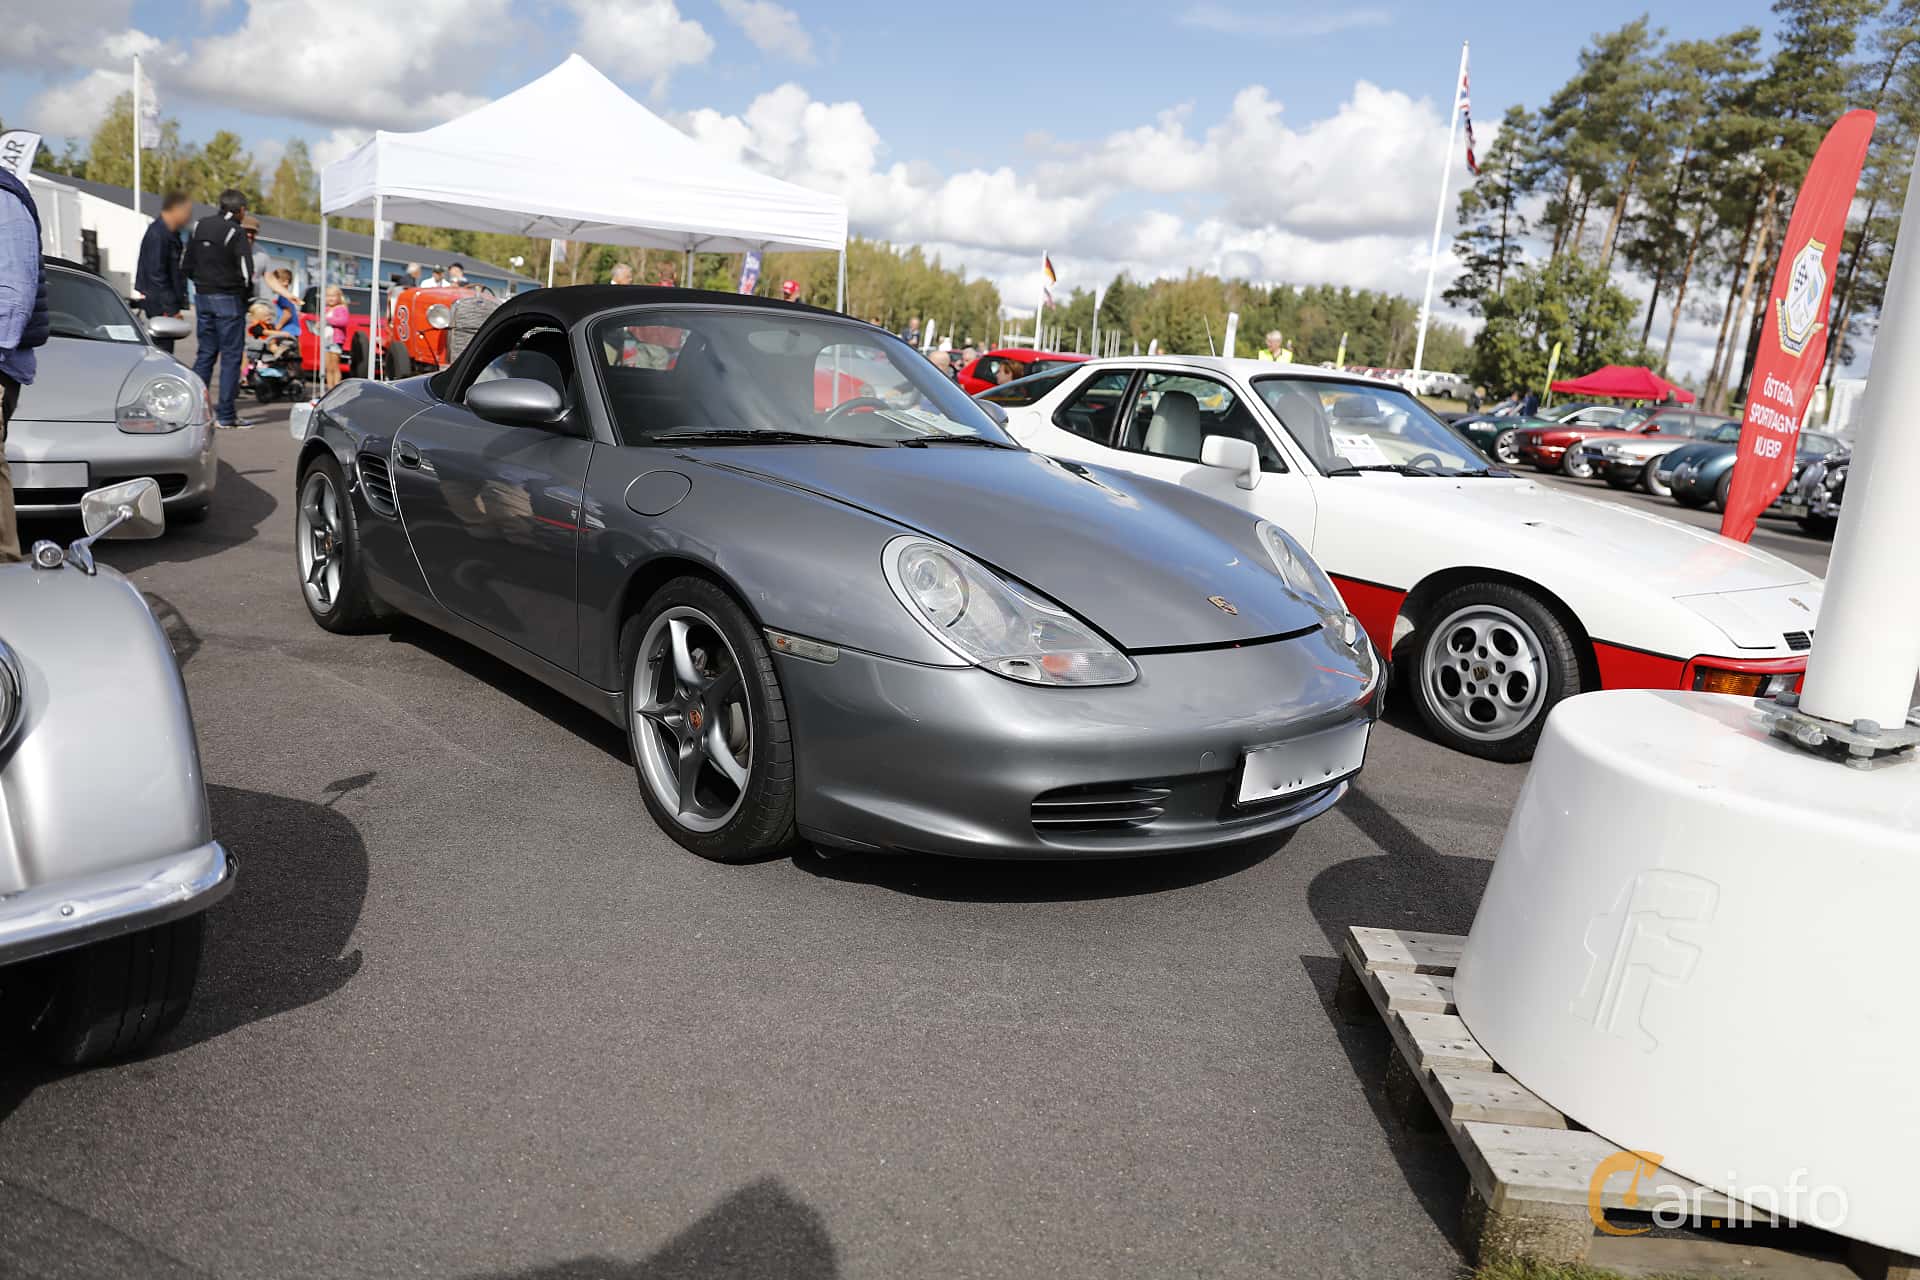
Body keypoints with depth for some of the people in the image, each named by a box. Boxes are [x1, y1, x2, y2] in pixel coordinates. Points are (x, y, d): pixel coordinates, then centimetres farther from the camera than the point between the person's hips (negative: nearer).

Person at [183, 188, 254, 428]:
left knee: (205, 353, 14)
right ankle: (225, 414, -1)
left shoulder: (199, 227, 9)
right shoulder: (236, 232, -12)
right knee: (231, 356, -1)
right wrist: (246, 294, -1)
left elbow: (186, 265, 12)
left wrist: (202, 283, 18)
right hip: (229, 300, -6)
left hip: (202, 297, 6)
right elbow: (246, 271, -17)